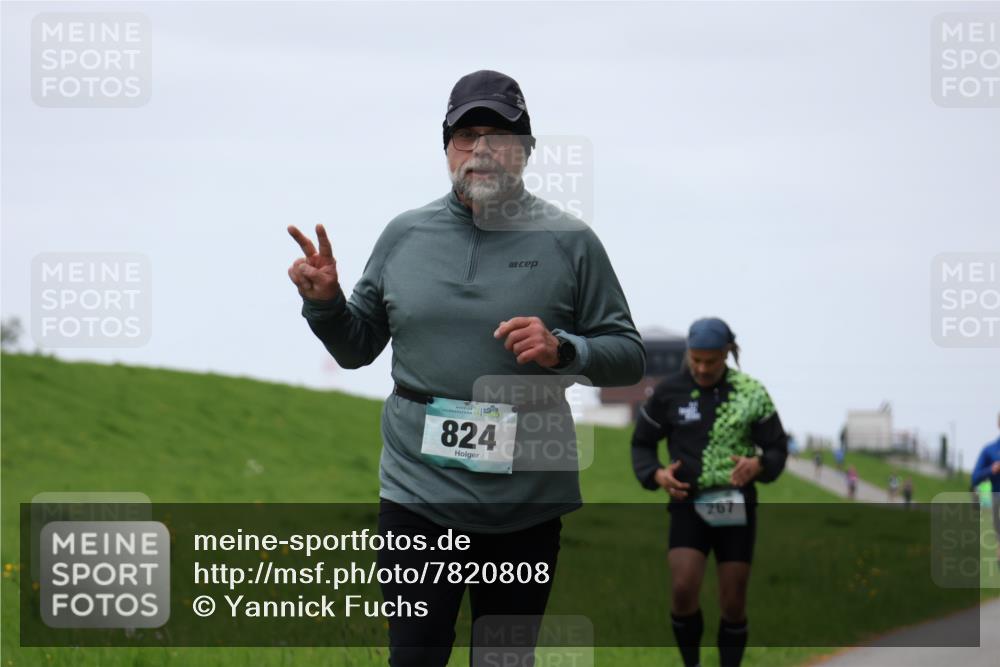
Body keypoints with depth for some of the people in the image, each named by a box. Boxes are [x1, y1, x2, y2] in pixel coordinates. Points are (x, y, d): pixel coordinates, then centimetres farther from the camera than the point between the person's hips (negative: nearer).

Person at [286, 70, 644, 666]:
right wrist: (326, 303, -4)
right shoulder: (404, 235, 8)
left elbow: (629, 357, 1)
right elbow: (358, 347, 15)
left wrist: (563, 349, -17)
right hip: (419, 495, 1)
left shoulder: (569, 242, 1)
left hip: (528, 502, -1)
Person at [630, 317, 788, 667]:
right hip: (688, 505, 0)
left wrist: (758, 465, -19)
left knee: (733, 603, 1)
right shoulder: (669, 391, -1)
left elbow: (777, 448, 4)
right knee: (683, 589, -19)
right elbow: (642, 443, 10)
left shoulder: (751, 392, -1)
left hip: (736, 506, 1)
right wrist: (657, 475, -10)